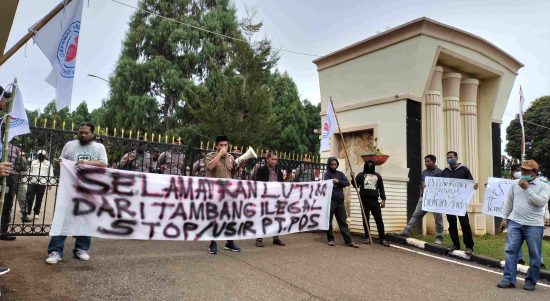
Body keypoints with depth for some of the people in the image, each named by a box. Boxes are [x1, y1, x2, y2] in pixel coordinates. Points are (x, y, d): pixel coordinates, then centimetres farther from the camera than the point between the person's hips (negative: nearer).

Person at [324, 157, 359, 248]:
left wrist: (338, 181, -14)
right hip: (330, 200, -4)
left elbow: (347, 182, 2)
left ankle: (349, 241, 7)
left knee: (343, 221, 6)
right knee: (329, 221, 3)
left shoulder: (340, 173, 14)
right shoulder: (327, 174, 0)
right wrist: (333, 181, -38)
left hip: (340, 200, 4)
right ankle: (331, 239, 16)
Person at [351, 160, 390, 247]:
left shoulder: (377, 176, 14)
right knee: (365, 219, 4)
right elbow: (355, 185, -1)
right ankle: (367, 237, 11)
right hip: (364, 200, -1)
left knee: (379, 219, -1)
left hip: (374, 200, 1)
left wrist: (383, 199, 3)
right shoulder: (361, 175, 8)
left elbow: (381, 188, 12)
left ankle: (382, 239, 3)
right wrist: (353, 178, -20)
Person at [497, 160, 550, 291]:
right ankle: (509, 280, 2)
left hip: (534, 225, -3)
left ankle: (531, 281, 19)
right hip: (515, 222, 3)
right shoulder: (515, 184, 10)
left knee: (535, 255, 5)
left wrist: (527, 188, -15)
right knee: (510, 250, -2)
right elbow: (509, 202, 15)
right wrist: (505, 218, 12)